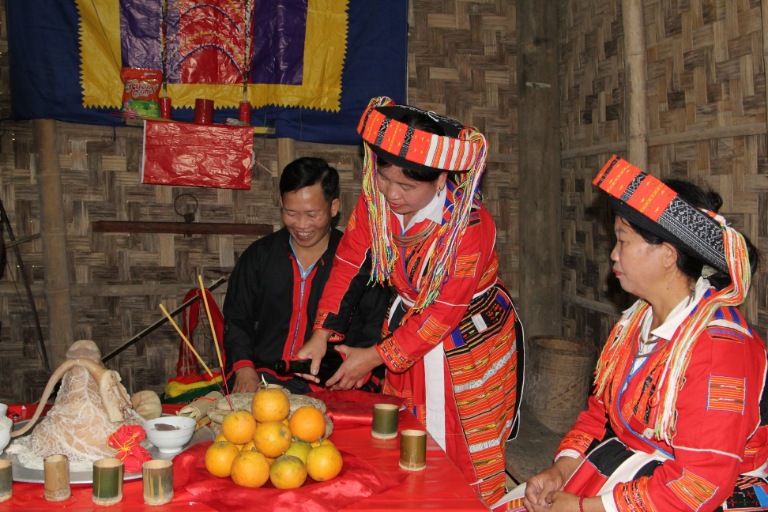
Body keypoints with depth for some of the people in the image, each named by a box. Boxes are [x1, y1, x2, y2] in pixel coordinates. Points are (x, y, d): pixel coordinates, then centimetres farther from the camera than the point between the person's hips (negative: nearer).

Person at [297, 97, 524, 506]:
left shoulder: (469, 227, -30)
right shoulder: (375, 200, -13)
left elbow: (443, 312, -26)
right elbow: (349, 264, -4)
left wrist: (376, 357, -22)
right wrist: (322, 334, -11)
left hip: (468, 344, -5)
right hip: (410, 326, 6)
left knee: (463, 450, 7)